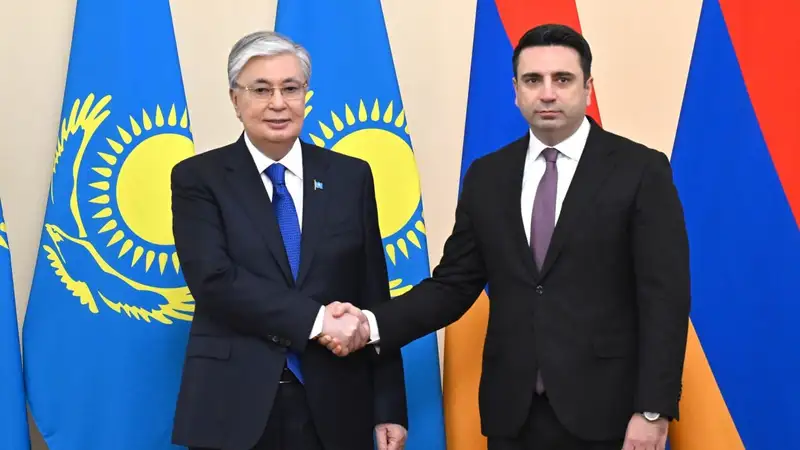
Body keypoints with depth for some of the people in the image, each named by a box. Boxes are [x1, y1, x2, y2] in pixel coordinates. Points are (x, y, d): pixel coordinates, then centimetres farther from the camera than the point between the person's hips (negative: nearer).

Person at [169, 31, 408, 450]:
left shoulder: (350, 176, 6)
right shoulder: (198, 178, 0)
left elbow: (374, 298, 5)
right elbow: (213, 281, -14)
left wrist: (388, 407, 2)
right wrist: (316, 319, -19)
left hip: (333, 409, 2)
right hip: (233, 408, -2)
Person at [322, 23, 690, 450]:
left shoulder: (641, 170, -3)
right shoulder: (487, 176, 8)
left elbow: (664, 298, -7)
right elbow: (454, 283, 7)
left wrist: (653, 410, -13)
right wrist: (374, 325, -8)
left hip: (605, 411, -3)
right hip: (512, 411, 3)